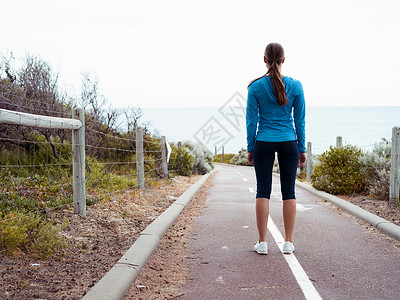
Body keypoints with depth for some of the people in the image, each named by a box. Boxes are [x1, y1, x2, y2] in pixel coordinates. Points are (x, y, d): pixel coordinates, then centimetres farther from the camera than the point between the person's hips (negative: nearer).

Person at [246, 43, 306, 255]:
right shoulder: (295, 86, -2)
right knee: (289, 192, 7)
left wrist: (250, 148, 5)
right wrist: (302, 148, 9)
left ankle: (262, 242, 5)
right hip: (289, 142, 1)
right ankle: (288, 242, 11)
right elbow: (300, 120, 1)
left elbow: (252, 121, -2)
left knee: (263, 191, 4)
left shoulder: (256, 87, -5)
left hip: (264, 143, -1)